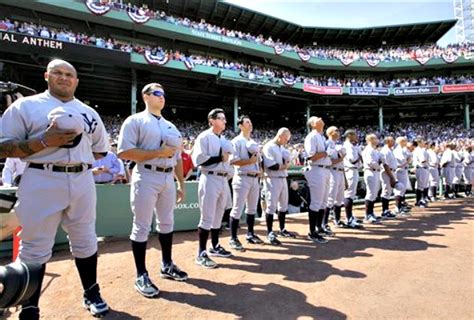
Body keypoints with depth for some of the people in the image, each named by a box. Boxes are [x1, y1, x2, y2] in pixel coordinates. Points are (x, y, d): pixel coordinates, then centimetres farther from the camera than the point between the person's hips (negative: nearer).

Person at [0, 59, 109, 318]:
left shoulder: (89, 113, 15)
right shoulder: (25, 106, 4)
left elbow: (100, 149, 19)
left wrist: (79, 153, 0)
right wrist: (44, 142, -17)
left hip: (82, 181, 4)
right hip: (42, 182, -3)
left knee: (85, 241, 12)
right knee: (35, 248, 3)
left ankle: (91, 294, 28)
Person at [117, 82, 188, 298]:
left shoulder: (171, 126, 17)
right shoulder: (135, 121, -2)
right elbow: (123, 152, -13)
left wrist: (181, 184, 12)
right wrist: (158, 153, -16)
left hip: (168, 179, 7)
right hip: (147, 178, -6)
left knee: (167, 223, 15)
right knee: (142, 227, 1)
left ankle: (167, 266, 31)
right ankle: (141, 275, 14)